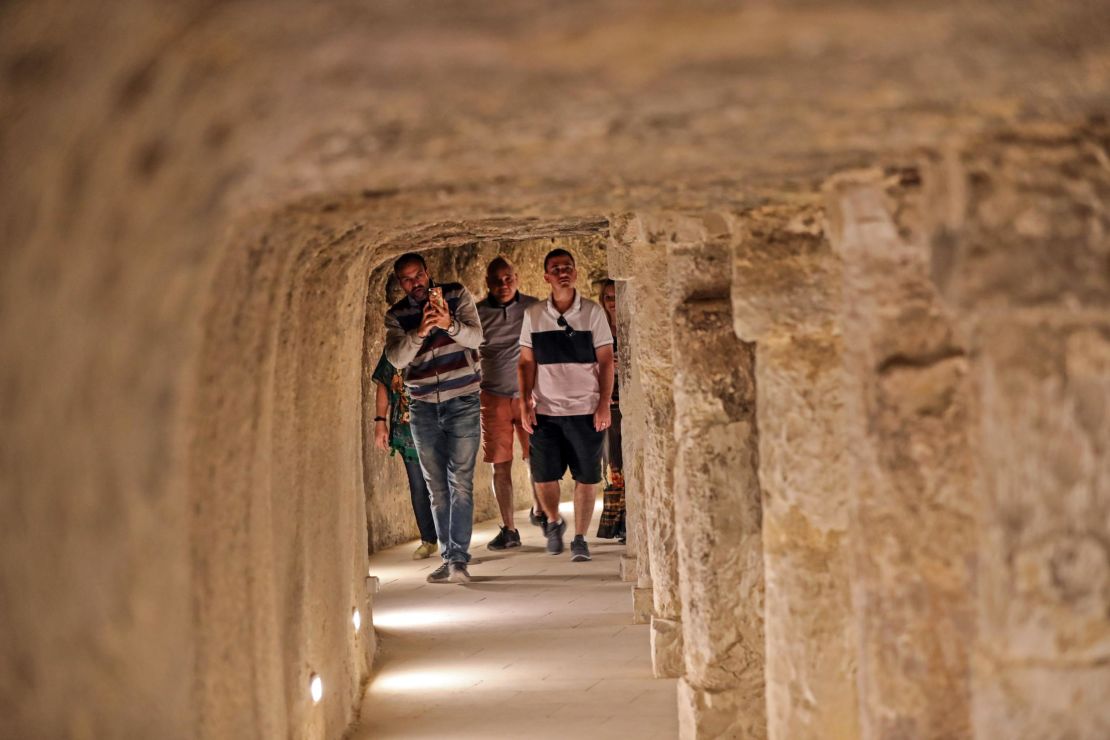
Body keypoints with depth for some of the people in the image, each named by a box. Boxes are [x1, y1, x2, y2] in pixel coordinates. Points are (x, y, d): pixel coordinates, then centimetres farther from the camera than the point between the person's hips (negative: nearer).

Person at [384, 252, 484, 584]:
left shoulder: (457, 295, 0)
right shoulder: (396, 315, 3)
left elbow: (476, 337, -11)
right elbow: (396, 358, -11)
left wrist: (449, 324, -31)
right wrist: (420, 332, -29)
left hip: (462, 402, -3)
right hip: (423, 407, 3)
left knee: (460, 482, -10)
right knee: (437, 487, 6)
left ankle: (459, 557, -12)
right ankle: (448, 558, 12)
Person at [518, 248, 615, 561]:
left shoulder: (592, 312, 0)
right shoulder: (533, 315, 4)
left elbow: (606, 361, 0)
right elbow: (527, 363, 8)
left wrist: (604, 405, -6)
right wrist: (525, 403, -1)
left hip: (586, 410, -1)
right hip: (545, 410, 1)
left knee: (586, 477, 0)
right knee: (544, 476, -1)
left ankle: (580, 539, 13)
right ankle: (553, 522, 27)